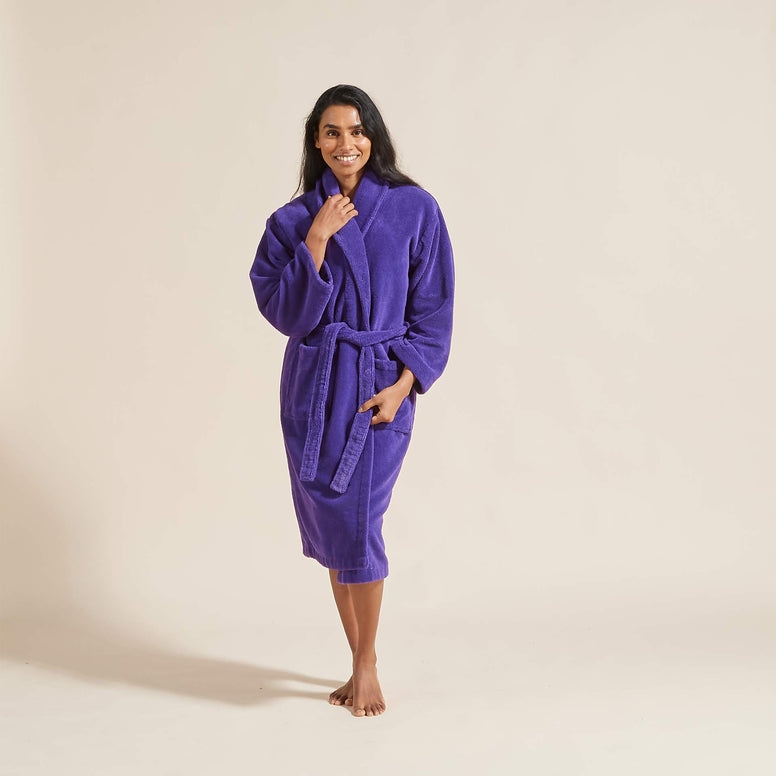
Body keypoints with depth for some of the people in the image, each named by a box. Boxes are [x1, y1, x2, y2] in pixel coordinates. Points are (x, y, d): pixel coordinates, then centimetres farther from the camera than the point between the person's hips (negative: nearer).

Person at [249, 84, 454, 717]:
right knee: (328, 523, 7)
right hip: (313, 387, 3)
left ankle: (366, 665, 12)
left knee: (357, 524, -8)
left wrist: (404, 384, -10)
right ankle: (361, 661, 23)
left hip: (382, 386, -3)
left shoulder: (415, 209, 1)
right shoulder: (293, 220, 6)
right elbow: (285, 313, -4)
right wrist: (316, 242, -12)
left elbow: (433, 310, 0)